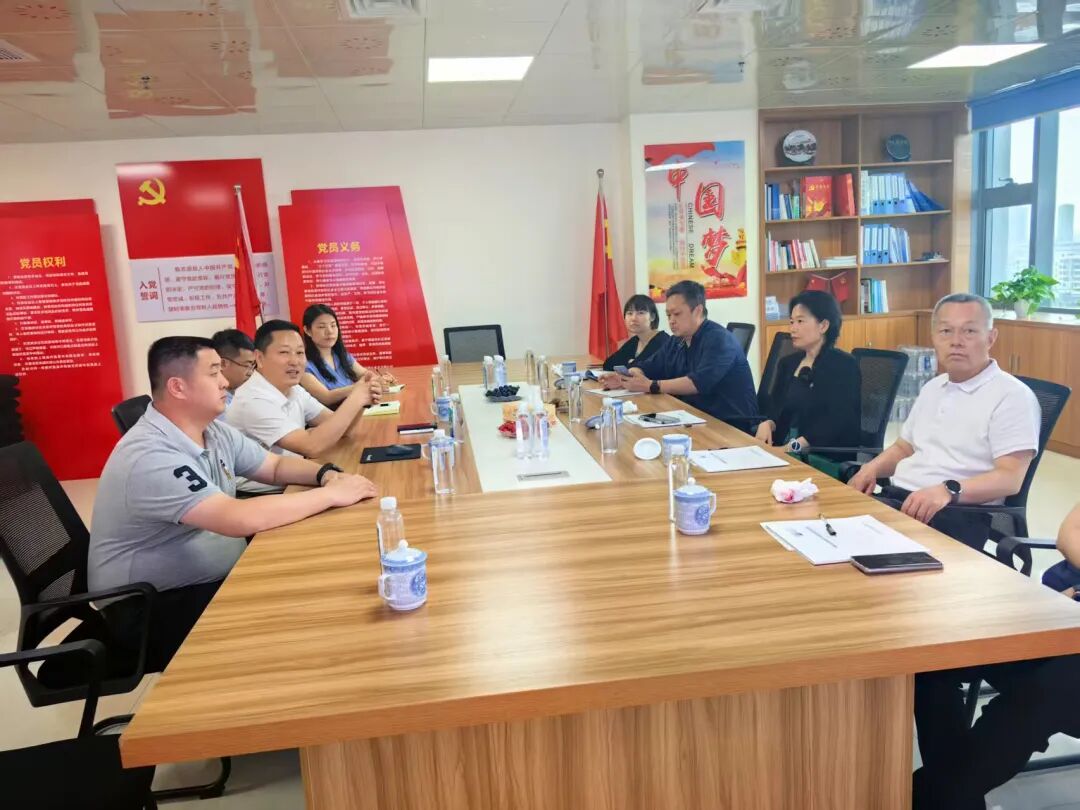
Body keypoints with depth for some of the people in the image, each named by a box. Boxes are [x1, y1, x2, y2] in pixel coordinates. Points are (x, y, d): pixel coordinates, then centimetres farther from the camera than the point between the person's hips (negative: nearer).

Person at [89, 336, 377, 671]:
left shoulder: (214, 432, 1)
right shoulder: (149, 456, -28)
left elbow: (276, 466, 11)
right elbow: (240, 519, -37)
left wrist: (327, 474, -11)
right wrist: (330, 494, -29)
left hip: (216, 580, 8)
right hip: (152, 608, -8)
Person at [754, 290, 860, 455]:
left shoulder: (844, 365, -4)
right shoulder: (787, 363, 16)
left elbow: (837, 421, -15)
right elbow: (776, 410, 13)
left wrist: (795, 446, -26)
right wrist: (767, 424, -11)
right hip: (783, 447, 6)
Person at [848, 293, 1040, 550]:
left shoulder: (1012, 395, -4)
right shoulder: (932, 388, 21)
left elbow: (1010, 478, -13)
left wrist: (948, 490, -30)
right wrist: (872, 468, 7)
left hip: (958, 513, -7)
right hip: (895, 497, 7)